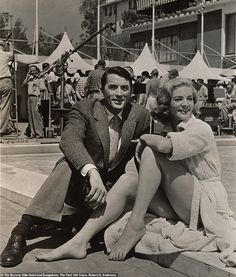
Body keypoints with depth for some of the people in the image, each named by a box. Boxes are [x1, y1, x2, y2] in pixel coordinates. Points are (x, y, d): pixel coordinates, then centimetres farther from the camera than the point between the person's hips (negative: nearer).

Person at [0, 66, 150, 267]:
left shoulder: (141, 115, -2)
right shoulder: (84, 109, -11)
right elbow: (69, 140, -32)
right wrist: (92, 172, -48)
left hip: (114, 187, 3)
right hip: (82, 184, -2)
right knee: (67, 164, -34)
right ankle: (21, 232, -38)